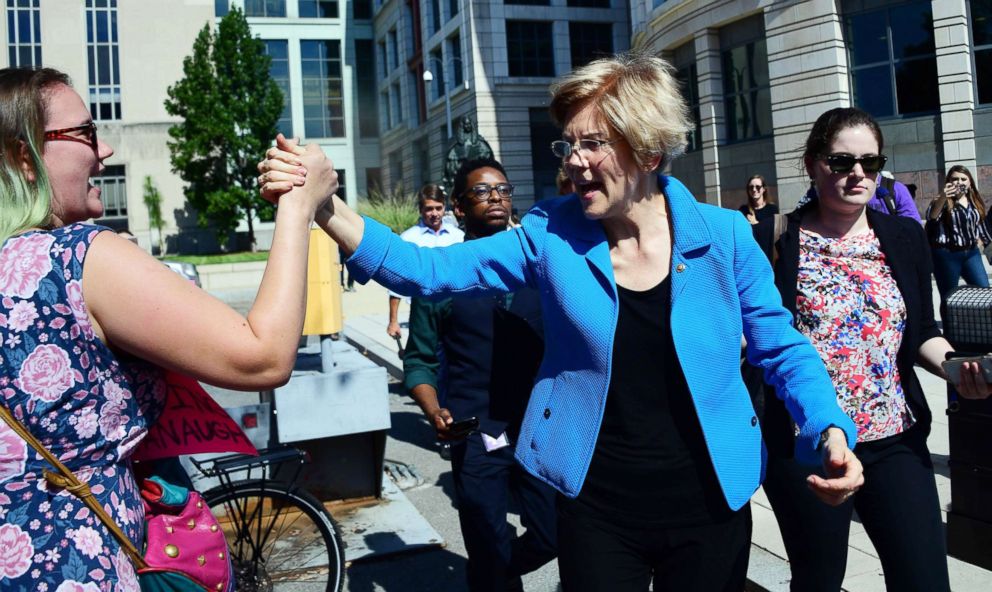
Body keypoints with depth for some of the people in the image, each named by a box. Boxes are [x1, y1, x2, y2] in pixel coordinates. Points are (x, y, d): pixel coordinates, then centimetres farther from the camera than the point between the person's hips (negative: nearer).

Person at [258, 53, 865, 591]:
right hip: (597, 511, 0)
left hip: (710, 507, 0)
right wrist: (324, 205, -25)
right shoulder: (551, 235, -7)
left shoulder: (723, 235, -9)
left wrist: (830, 431, -15)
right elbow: (429, 270, -13)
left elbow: (782, 348, 1)